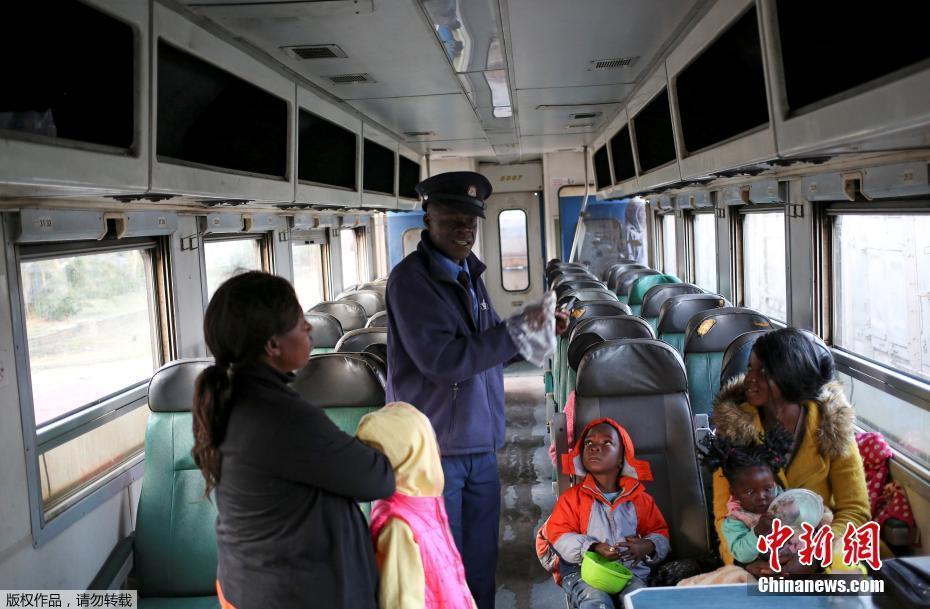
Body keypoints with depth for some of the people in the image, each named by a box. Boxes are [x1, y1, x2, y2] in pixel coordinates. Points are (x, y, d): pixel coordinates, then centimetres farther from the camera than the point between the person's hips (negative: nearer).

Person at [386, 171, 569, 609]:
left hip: (480, 445, 7)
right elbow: (440, 360, -22)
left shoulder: (469, 272, 10)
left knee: (481, 564, 17)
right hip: (434, 449, -7)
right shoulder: (410, 278, -14)